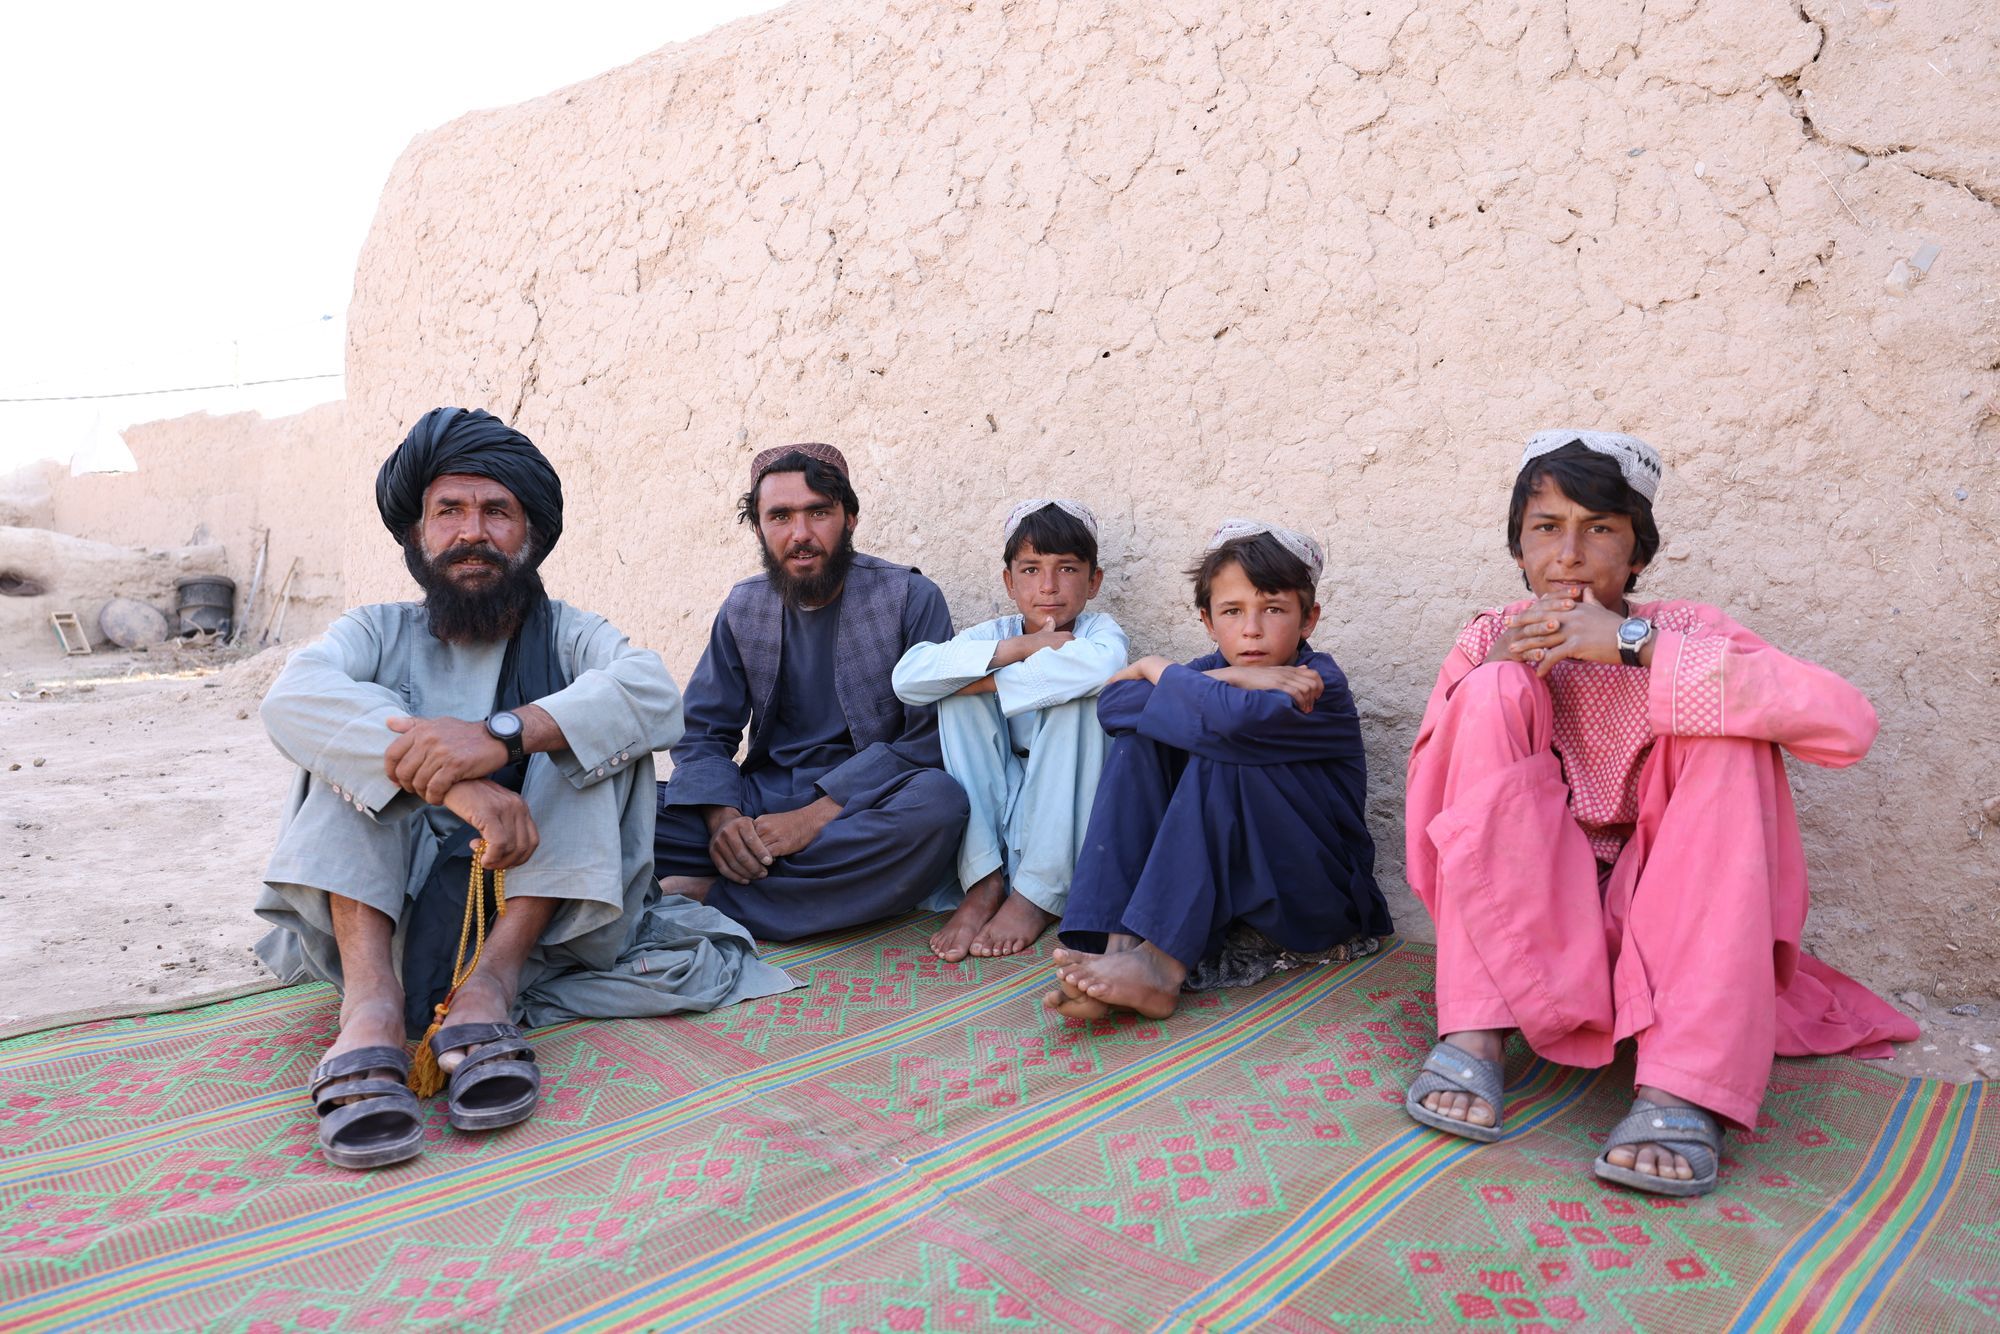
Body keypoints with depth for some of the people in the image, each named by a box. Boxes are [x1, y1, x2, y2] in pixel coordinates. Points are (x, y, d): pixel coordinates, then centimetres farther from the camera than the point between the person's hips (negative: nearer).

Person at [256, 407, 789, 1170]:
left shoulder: (568, 636, 6)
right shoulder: (379, 634, 8)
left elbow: (655, 696, -18)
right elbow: (292, 701, -17)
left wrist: (504, 734, -35)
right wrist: (451, 781, -34)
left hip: (533, 911, 0)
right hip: (380, 914, 1)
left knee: (582, 729, -16)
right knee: (360, 732, -15)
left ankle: (490, 987, -31)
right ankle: (371, 1002, -35)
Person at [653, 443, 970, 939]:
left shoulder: (911, 599, -4)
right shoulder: (743, 608, 9)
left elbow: (930, 736, -11)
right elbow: (703, 732, 8)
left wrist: (817, 815, -21)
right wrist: (722, 818, -15)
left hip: (864, 803, -2)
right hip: (762, 800, 2)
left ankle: (707, 898, -27)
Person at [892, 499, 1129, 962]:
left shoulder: (1098, 630, -6)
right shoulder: (994, 634, 1)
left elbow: (1103, 664, -35)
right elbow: (907, 676, -19)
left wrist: (992, 680, -25)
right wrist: (1018, 648, -24)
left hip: (1071, 818, -2)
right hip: (997, 813, 2)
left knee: (1077, 693, -25)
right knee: (960, 690, -15)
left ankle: (1039, 892, -21)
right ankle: (985, 881, -17)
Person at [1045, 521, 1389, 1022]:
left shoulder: (1319, 684, -14)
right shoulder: (1214, 670, 2)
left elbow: (1234, 722, -35)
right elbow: (1113, 703, -15)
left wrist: (1156, 669, -15)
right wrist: (1228, 683, -22)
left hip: (1321, 897, -5)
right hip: (1215, 880, 6)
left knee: (1220, 759, -27)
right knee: (1138, 742, -12)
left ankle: (1160, 963, -30)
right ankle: (1119, 947, -26)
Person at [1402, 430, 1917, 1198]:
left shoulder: (1683, 631, -5)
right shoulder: (1493, 640, 0)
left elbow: (1849, 724, -24)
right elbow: (1427, 812, -7)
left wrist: (1637, 645, -28)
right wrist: (1493, 673, -19)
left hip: (1658, 917, 0)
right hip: (1525, 919, 0)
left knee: (1728, 736, -22)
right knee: (1495, 693, -20)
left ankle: (1683, 1089, -30)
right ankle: (1473, 1034, -25)